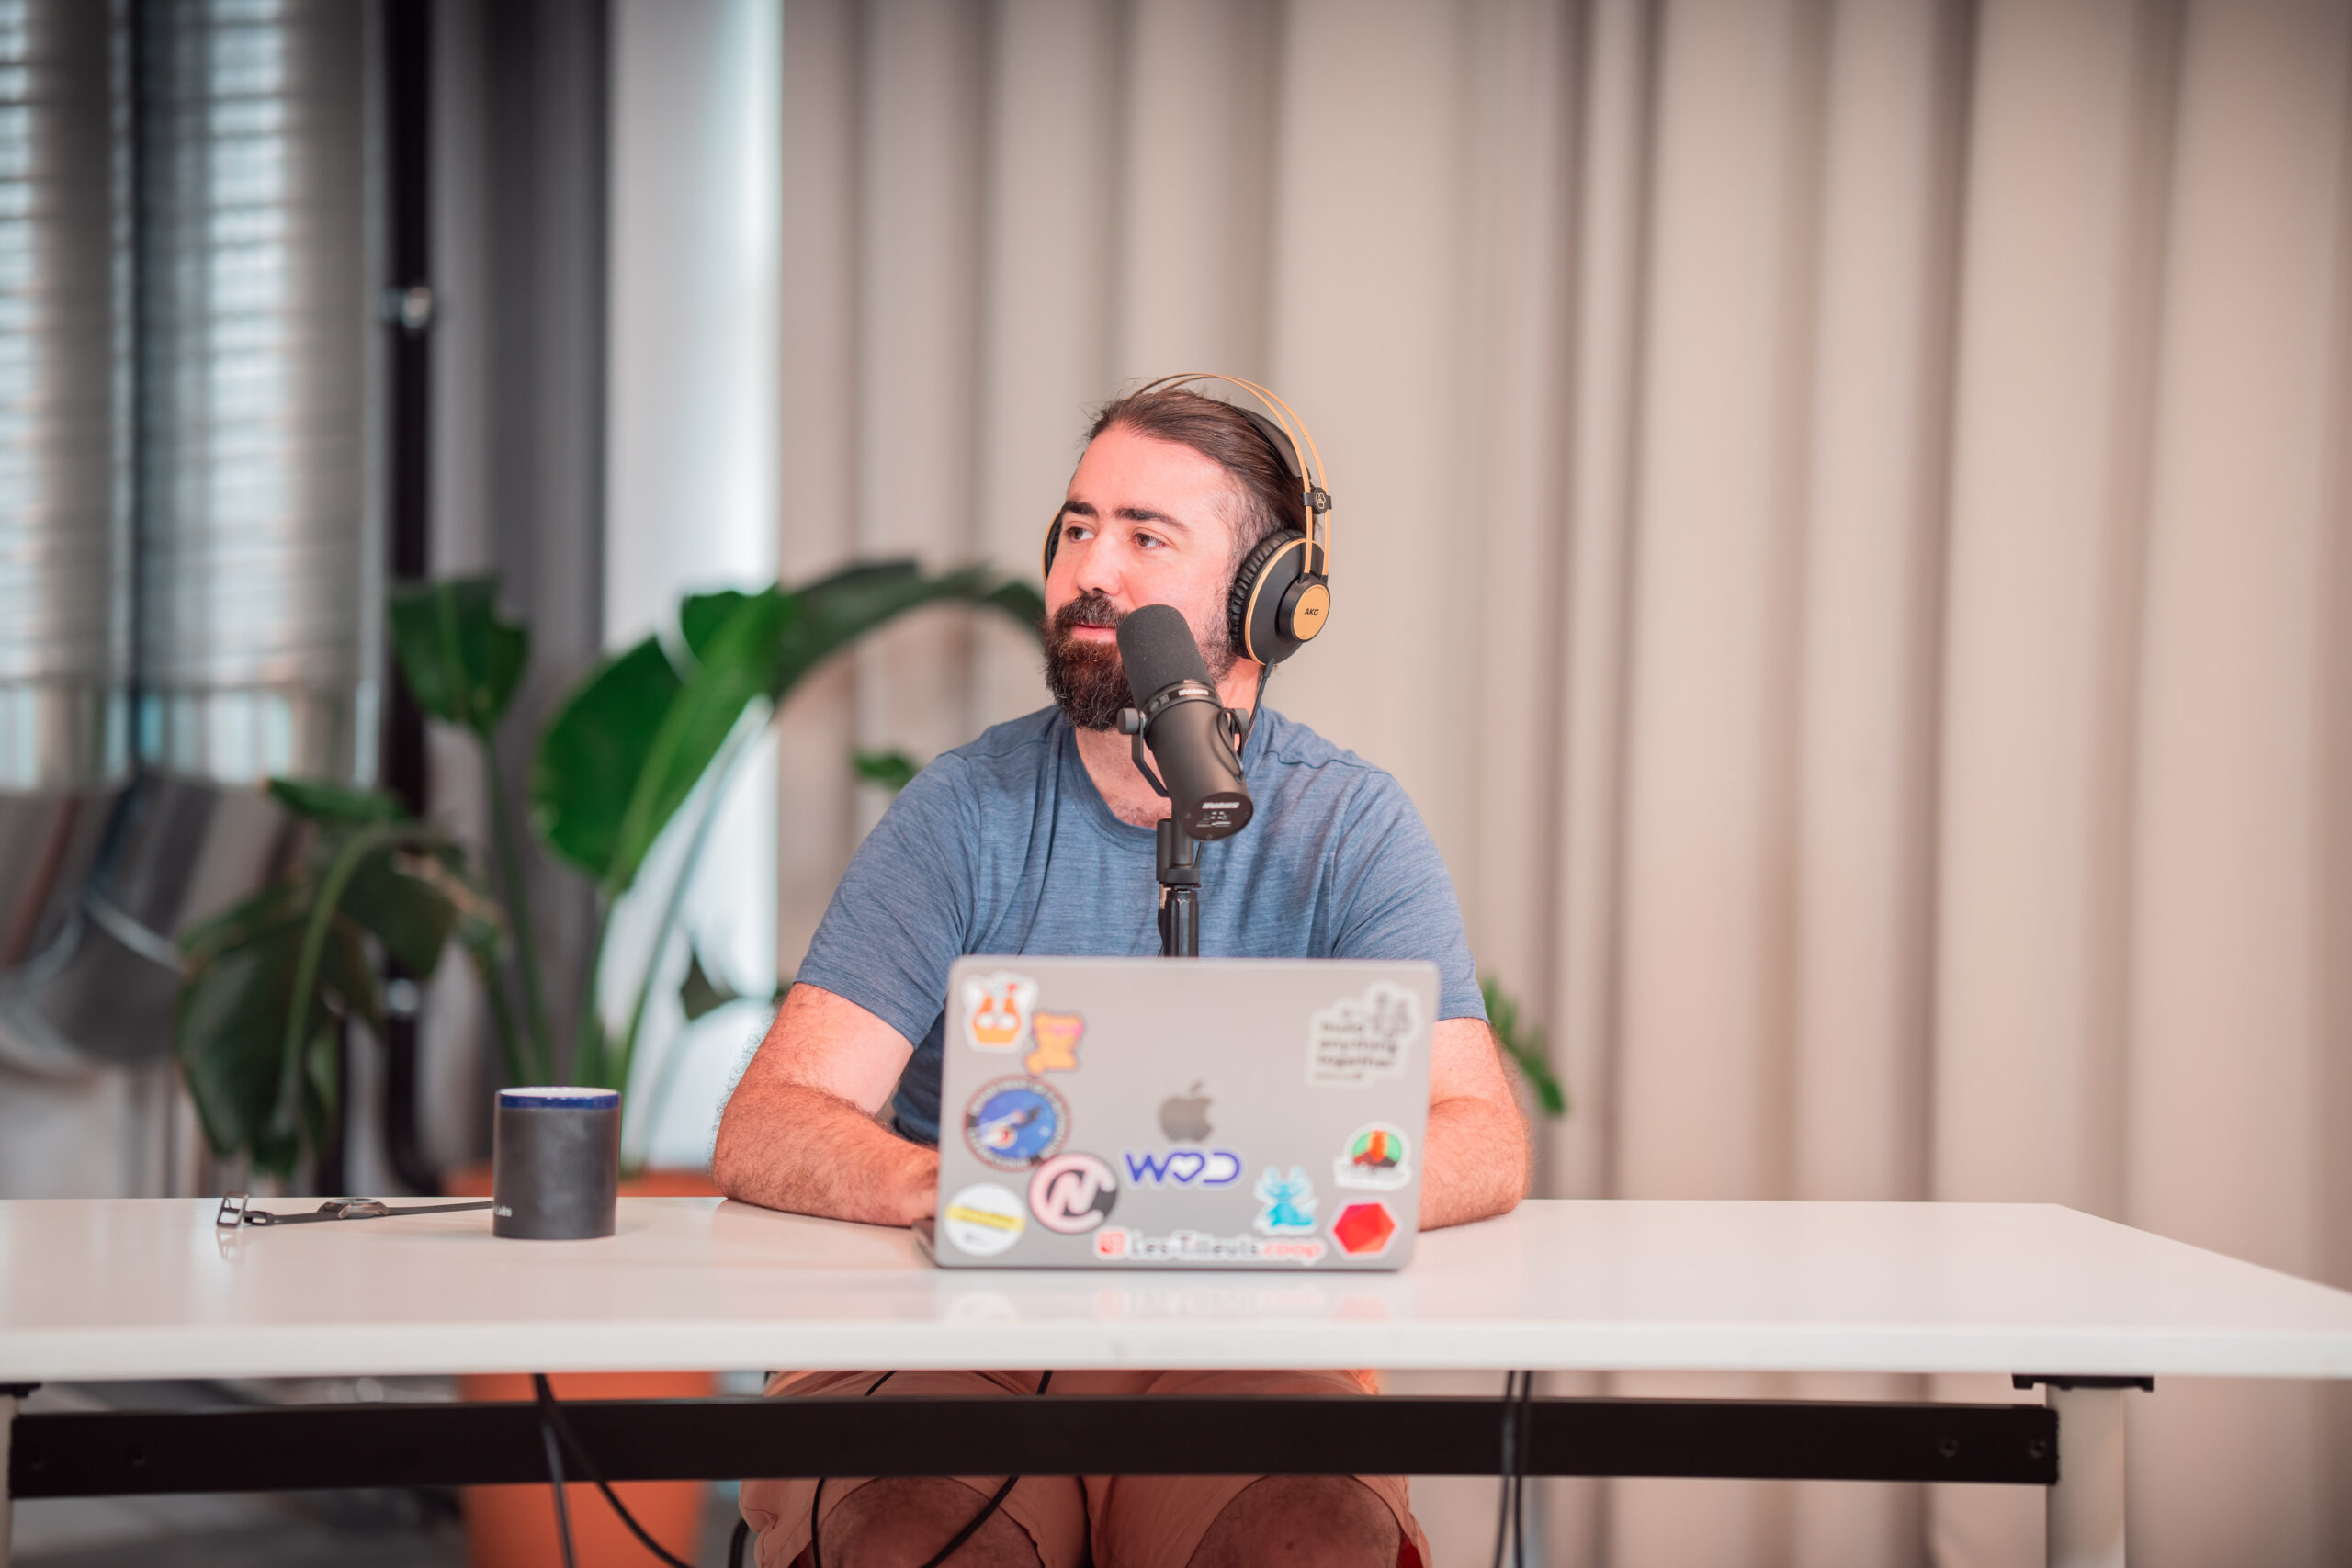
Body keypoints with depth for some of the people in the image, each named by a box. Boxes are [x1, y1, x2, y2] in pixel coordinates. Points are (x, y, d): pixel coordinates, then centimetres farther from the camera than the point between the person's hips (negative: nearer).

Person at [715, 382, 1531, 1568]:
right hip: (951, 1337, 0)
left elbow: (1483, 1145, -6)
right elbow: (764, 1133, -5)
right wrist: (952, 1184, -28)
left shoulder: (1348, 825, 5)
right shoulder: (967, 811, 4)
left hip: (1236, 1345, 1)